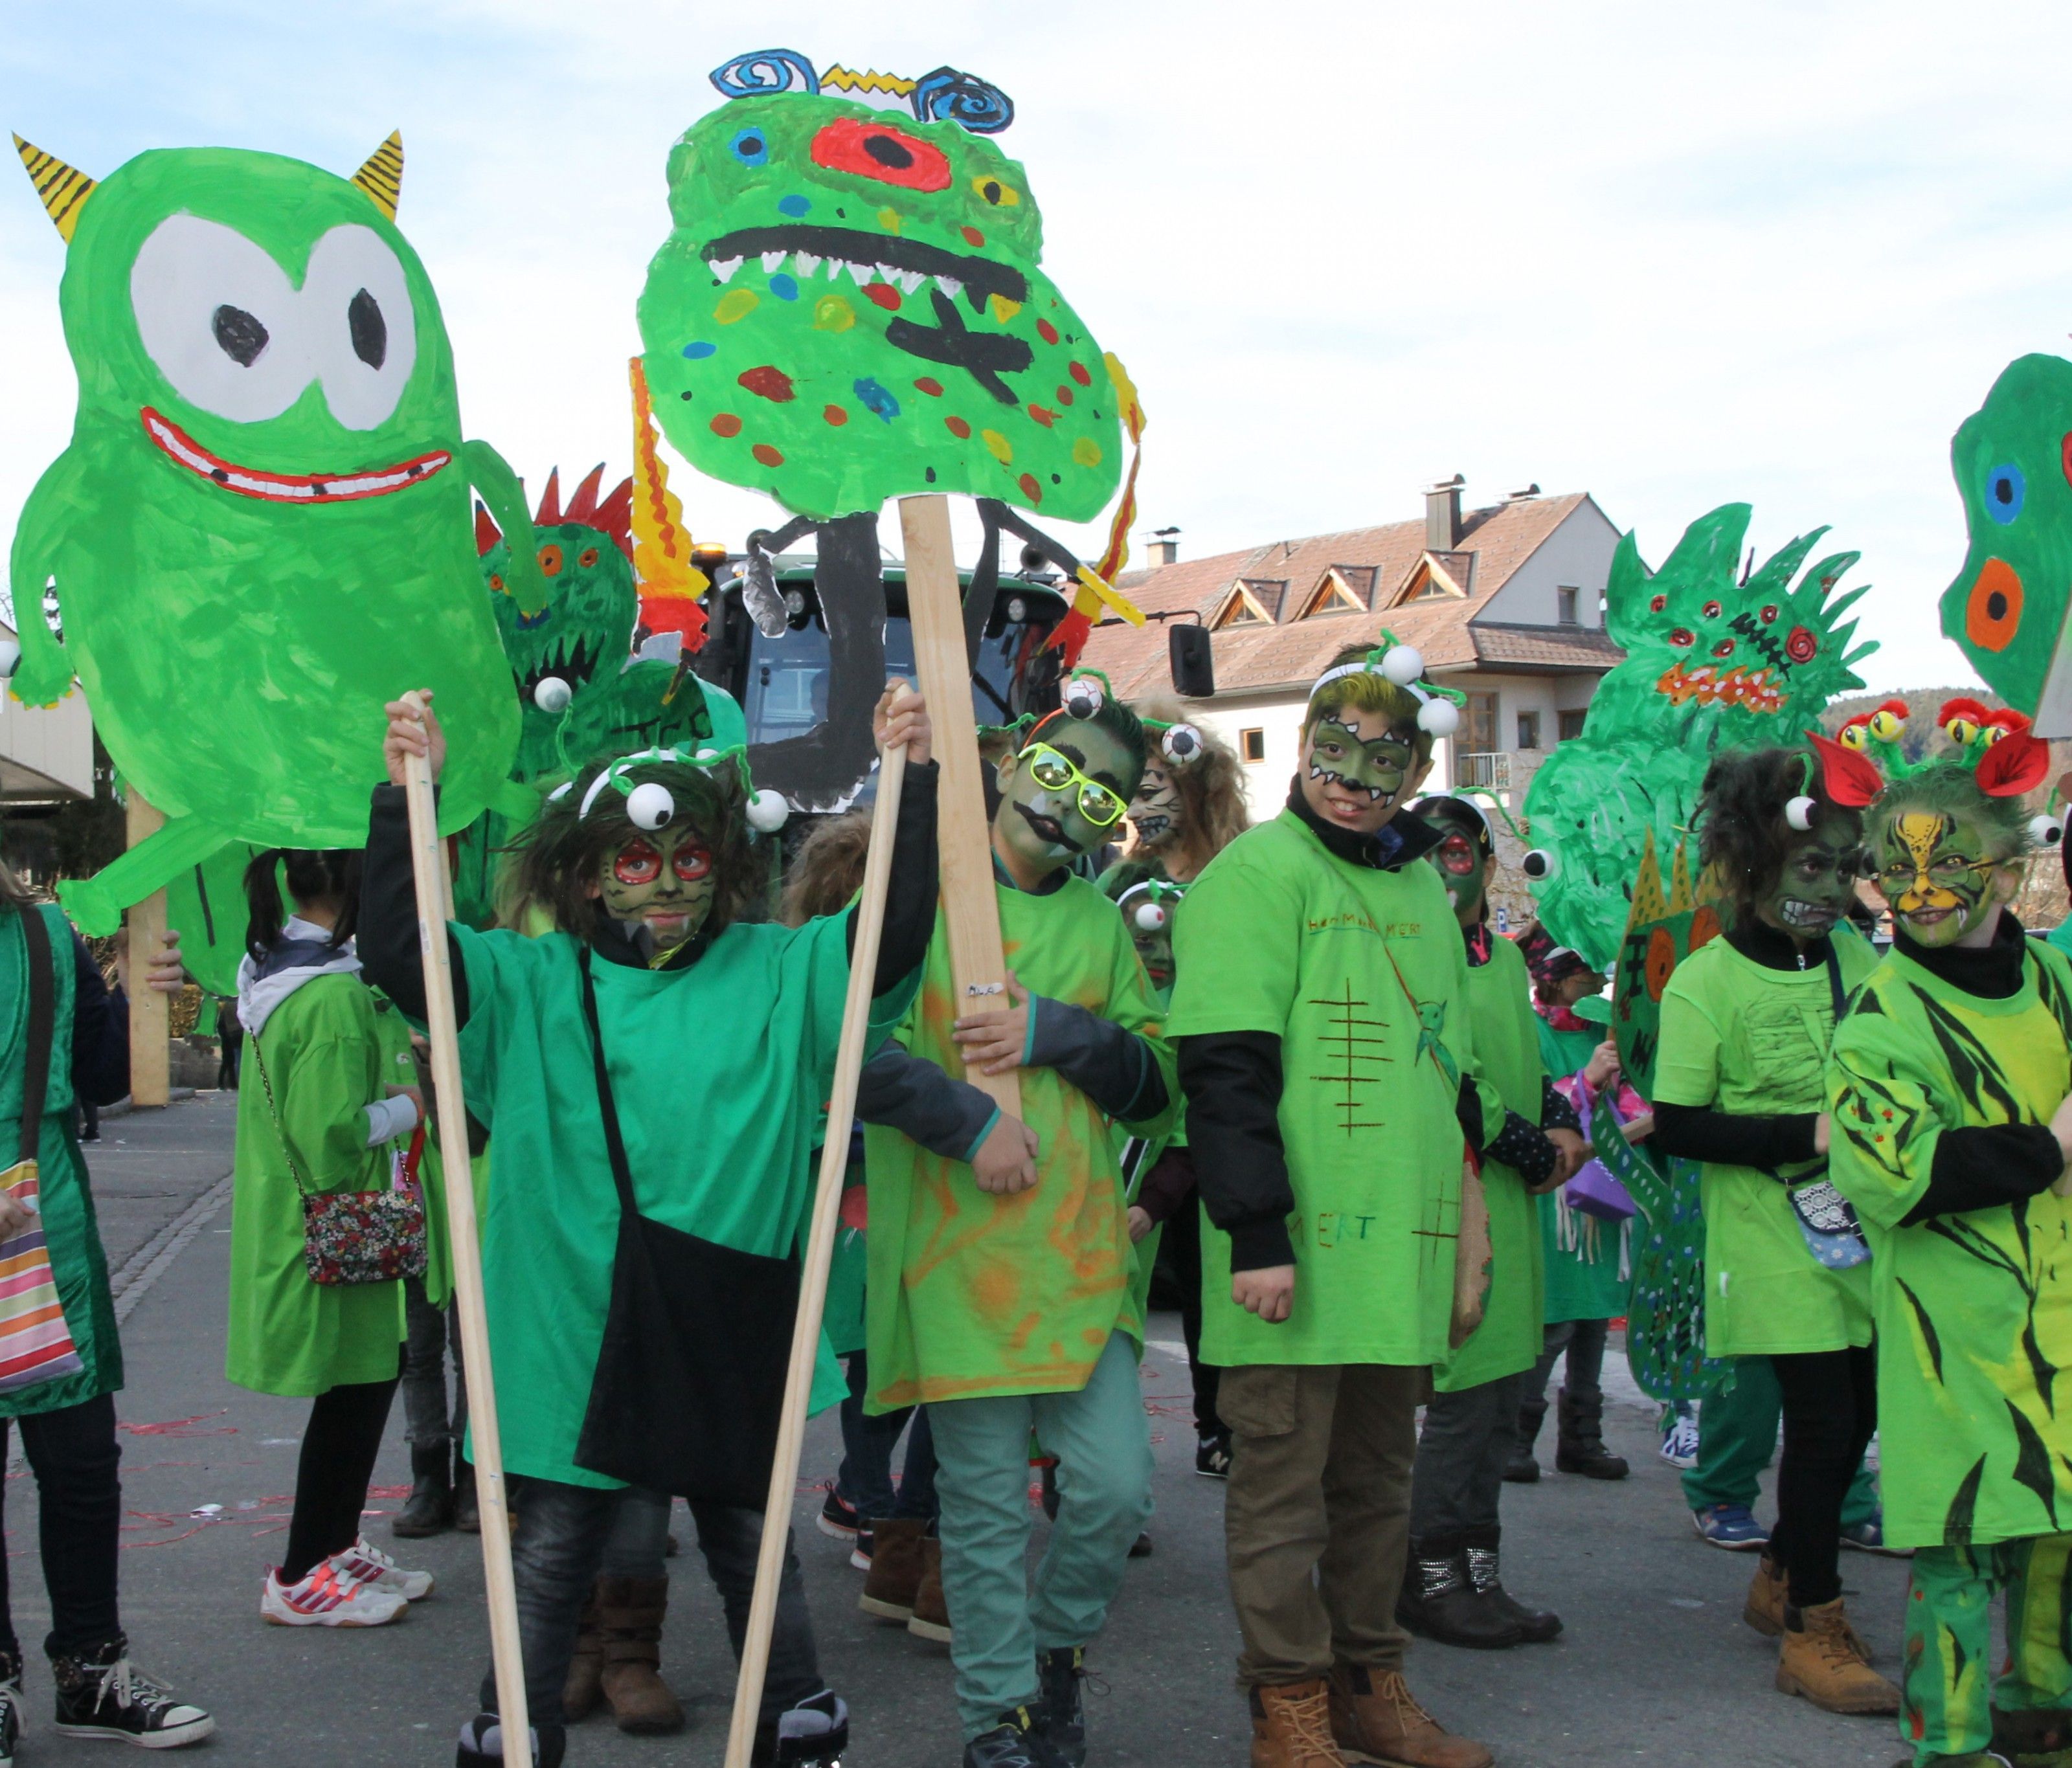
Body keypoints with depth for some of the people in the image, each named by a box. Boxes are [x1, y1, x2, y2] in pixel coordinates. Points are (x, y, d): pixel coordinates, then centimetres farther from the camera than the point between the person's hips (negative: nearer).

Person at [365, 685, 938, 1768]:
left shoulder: (780, 974, 4)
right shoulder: (533, 985, 2)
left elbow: (896, 932, -4)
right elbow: (398, 952, -6)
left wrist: (913, 781, -10)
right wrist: (405, 797, -13)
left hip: (733, 1328, 1)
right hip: (574, 1323, -1)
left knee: (753, 1542, 16)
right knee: (553, 1548, 10)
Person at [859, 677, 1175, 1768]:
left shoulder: (1102, 926, 16)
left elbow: (1156, 1093, 13)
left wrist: (1063, 1032, -5)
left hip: (1080, 1250, 4)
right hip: (956, 1248, -3)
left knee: (1115, 1486, -1)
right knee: (983, 1503, 2)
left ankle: (1056, 1647, 27)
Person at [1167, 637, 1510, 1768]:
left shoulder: (1421, 883, 16)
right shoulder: (1261, 869, -7)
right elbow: (1225, 1068, -14)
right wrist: (1256, 1233, -19)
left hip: (1400, 1244, 7)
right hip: (1299, 1248, -7)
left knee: (1378, 1479, 16)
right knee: (1285, 1486, 2)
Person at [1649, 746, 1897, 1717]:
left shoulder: (1860, 963, 6)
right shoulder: (1704, 983, -11)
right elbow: (1676, 1126, -14)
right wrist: (1807, 1135, -19)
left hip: (1860, 1234, 6)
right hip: (1775, 1244, -6)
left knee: (1856, 1414, 13)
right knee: (1825, 1421, -5)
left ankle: (1779, 1581, 35)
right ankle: (1814, 1629, 12)